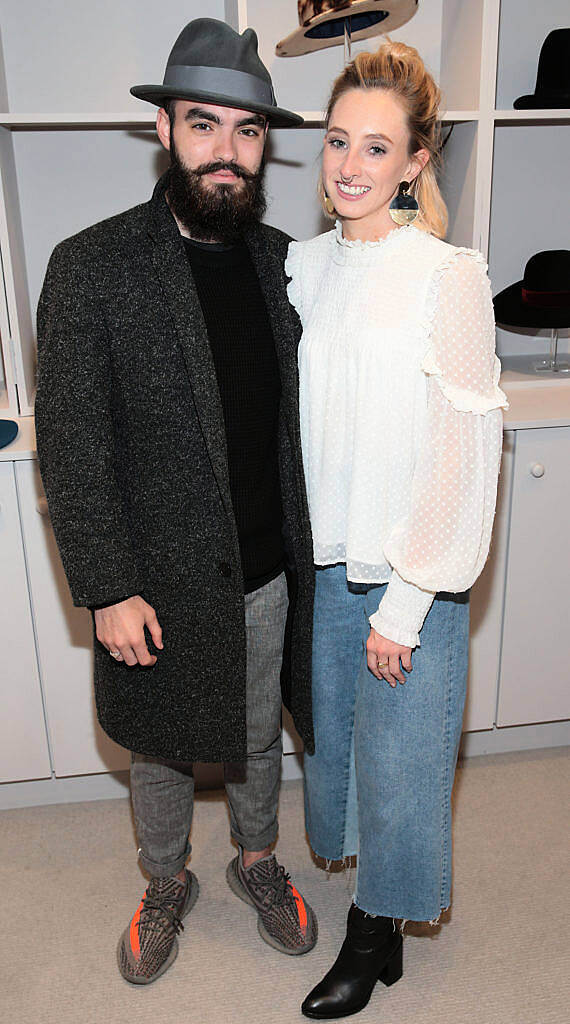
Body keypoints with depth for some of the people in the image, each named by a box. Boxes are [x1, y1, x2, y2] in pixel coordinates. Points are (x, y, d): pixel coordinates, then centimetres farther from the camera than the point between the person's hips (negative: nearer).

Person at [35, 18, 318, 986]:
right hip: (159, 581, -3)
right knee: (161, 752, 19)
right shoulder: (92, 267, -14)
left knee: (259, 735, 23)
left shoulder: (280, 259, 0)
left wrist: (307, 544, 7)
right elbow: (69, 446, -13)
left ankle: (256, 858, 52)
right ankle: (166, 885, 48)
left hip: (267, 572, 4)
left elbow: (294, 414, 8)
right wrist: (108, 589, -14)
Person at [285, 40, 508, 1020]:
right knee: (332, 726, 22)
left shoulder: (447, 277, -15)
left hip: (410, 571, -5)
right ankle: (352, 850, 52)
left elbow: (463, 452, -16)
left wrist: (403, 602, -14)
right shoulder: (304, 265, 3)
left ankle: (378, 930, 37)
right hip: (321, 559, 5)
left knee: (398, 751, 12)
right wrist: (304, 549, 7)